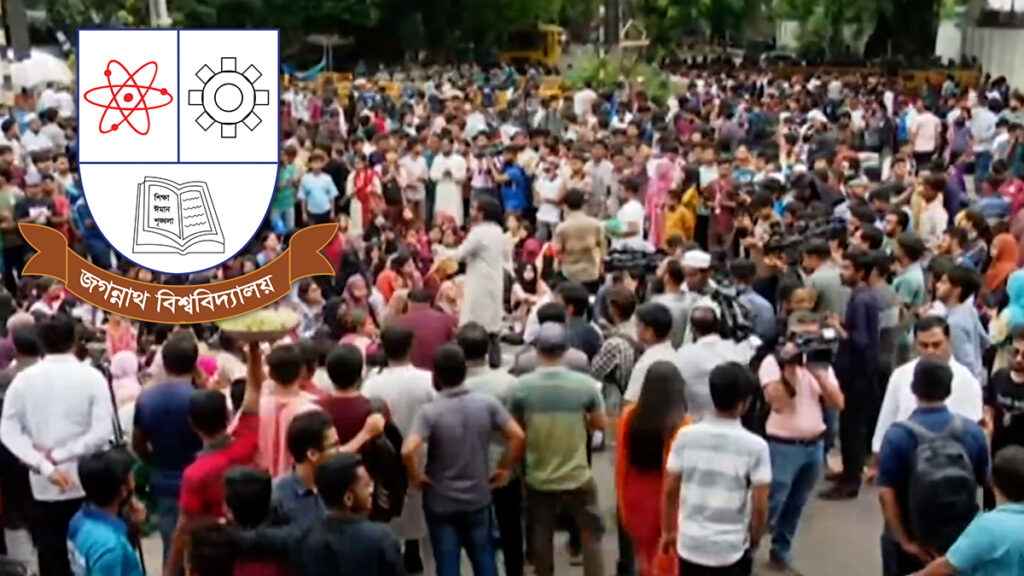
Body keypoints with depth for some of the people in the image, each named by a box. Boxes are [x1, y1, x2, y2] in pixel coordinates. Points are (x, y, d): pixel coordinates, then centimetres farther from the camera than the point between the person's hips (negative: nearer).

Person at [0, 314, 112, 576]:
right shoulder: (91, 376, -7)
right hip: (87, 483, -1)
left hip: (43, 486, 1)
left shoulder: (24, 378, -2)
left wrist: (44, 465, -12)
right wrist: (59, 455, -12)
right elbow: (103, 432, -16)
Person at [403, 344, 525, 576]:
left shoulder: (429, 412, -19)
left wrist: (416, 477, -13)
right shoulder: (487, 403, -9)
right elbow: (517, 435, -10)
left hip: (441, 502, -3)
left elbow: (408, 450, -31)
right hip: (478, 497, 3)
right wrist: (505, 469, 3)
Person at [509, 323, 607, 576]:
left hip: (538, 478, 1)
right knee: (592, 533, 16)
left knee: (541, 538, 16)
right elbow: (600, 423, -2)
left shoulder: (523, 385, -12)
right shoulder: (585, 384, -14)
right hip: (577, 476, -1)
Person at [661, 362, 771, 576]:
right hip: (732, 549, -3)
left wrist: (667, 530, 14)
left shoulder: (685, 436, -6)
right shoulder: (755, 446, -13)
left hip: (691, 544, 3)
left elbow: (670, 490, 0)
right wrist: (754, 542, 7)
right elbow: (759, 506, -11)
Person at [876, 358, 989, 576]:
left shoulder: (897, 435, -17)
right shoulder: (973, 431, -8)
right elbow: (986, 481, 5)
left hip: (912, 543, -3)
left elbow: (886, 494, -23)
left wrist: (905, 542, -17)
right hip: (960, 542, 3)